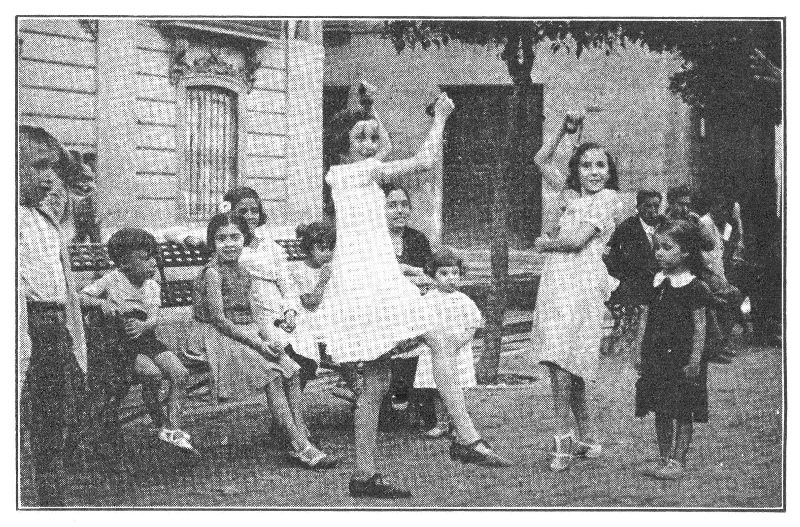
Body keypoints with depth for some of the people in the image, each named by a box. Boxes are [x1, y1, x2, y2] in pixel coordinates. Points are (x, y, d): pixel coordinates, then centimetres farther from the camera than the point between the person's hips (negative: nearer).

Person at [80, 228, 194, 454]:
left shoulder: (152, 286, 7)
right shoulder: (111, 281, -4)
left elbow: (154, 318, -4)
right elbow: (80, 297, -9)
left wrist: (144, 325, -28)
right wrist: (101, 303, -28)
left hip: (146, 338, 5)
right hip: (118, 342, -5)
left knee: (180, 374, -17)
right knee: (152, 374, -30)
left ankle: (173, 428, -13)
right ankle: (161, 425, -11)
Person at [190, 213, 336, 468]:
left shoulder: (241, 271, 13)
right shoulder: (213, 272, -10)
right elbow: (218, 318, -16)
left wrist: (263, 339, -3)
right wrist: (255, 343, -20)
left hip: (246, 334, 8)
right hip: (219, 336, -8)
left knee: (289, 370, -12)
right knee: (272, 375, -23)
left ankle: (298, 442, -17)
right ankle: (301, 447, -23)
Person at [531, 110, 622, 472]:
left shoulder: (608, 198, 0)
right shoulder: (571, 195, 21)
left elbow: (576, 240, -9)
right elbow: (542, 160, 28)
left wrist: (544, 243, 6)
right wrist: (563, 131, 17)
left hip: (581, 283, -7)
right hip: (557, 281, 7)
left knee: (561, 360, -16)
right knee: (571, 364, 6)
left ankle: (566, 439, -9)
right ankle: (587, 440, 14)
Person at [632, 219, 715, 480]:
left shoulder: (694, 287, -9)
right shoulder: (657, 282, 9)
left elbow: (699, 326, -11)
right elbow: (646, 318, 13)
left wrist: (695, 360, -15)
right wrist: (641, 353, 10)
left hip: (682, 358, -6)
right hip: (656, 357, 6)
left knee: (683, 413, 1)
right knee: (660, 412, 11)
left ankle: (678, 461, 9)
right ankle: (664, 459, 21)